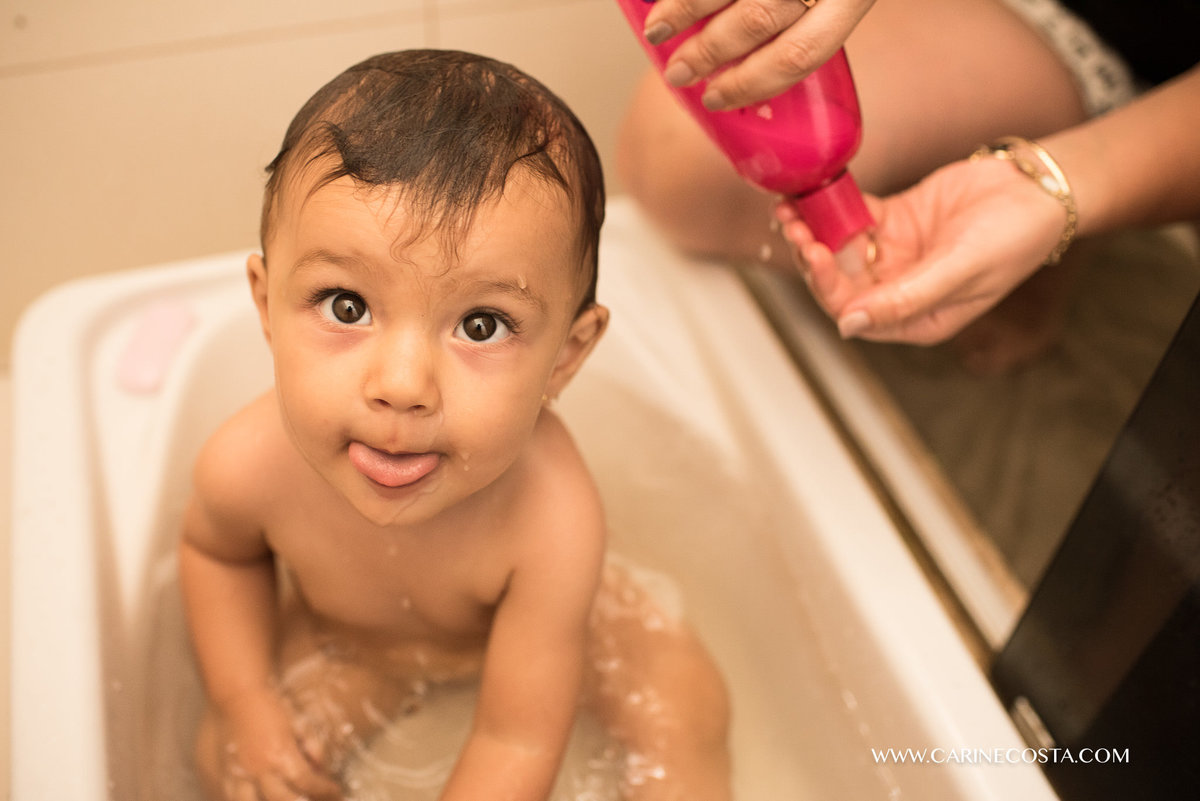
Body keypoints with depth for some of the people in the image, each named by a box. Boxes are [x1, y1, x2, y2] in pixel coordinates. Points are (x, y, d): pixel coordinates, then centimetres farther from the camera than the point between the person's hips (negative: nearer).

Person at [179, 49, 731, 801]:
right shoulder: (249, 466, -33)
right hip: (345, 640, 2)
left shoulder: (551, 520, -41)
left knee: (687, 703, -9)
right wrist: (246, 704, -13)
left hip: (525, 625, -1)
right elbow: (218, 550, -6)